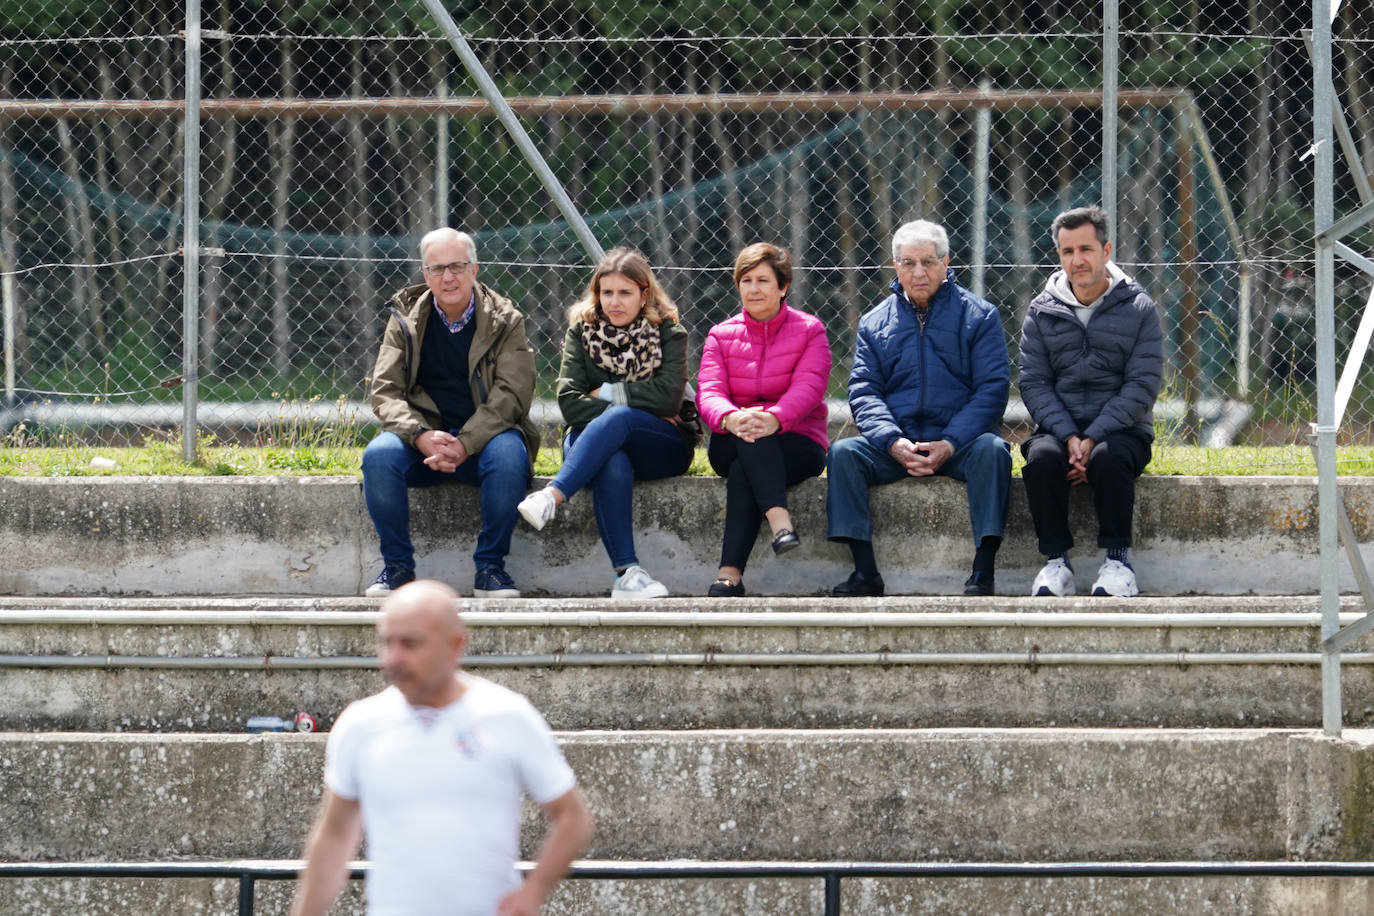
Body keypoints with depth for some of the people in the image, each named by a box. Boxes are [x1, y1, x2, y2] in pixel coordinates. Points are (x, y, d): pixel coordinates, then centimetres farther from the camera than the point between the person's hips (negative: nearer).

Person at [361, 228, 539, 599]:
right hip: (423, 437, 1)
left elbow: (511, 395, -9)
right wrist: (421, 436, -22)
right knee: (379, 455, -30)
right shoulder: (406, 319, 7)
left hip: (485, 434, -1)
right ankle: (397, 566, -15)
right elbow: (385, 391, -1)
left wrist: (464, 444, -24)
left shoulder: (505, 321, 2)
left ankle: (490, 566, -19)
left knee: (508, 455, -35)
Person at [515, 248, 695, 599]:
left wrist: (609, 393, -7)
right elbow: (570, 404, -4)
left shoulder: (668, 332, 4)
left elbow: (669, 395, -11)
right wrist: (641, 406, -11)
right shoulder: (582, 332, 8)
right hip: (594, 442, 1)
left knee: (616, 419, -36)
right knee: (613, 466, -38)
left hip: (663, 447, -1)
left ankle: (553, 495, -50)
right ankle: (627, 573, -49)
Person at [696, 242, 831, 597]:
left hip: (797, 443, -2)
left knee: (742, 471, -36)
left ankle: (729, 574, -46)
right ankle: (780, 521, -56)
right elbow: (708, 391, -4)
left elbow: (808, 388, -13)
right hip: (731, 445, 2)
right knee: (748, 437, -37)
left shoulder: (809, 331, 5)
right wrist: (730, 418, -31)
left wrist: (775, 418, -36)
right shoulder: (722, 335, 12)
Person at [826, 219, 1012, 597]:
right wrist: (893, 442, -16)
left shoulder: (979, 315, 6)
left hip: (958, 443, -2)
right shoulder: (875, 323, 13)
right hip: (895, 448, 2)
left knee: (992, 450, -34)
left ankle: (983, 570, -32)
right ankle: (865, 572, -23)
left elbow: (992, 389, -3)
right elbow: (864, 391, 4)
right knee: (843, 453, -24)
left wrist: (950, 444, -17)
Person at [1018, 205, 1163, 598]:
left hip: (1121, 430, -2)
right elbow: (1034, 383, 2)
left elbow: (1142, 385, -5)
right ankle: (1056, 561, -22)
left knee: (1109, 459, -36)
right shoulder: (1042, 311, 9)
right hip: (1059, 427, 2)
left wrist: (1093, 439, -16)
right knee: (1041, 458, -32)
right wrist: (1068, 438, -15)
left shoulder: (1137, 308, 2)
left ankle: (1117, 559, -21)